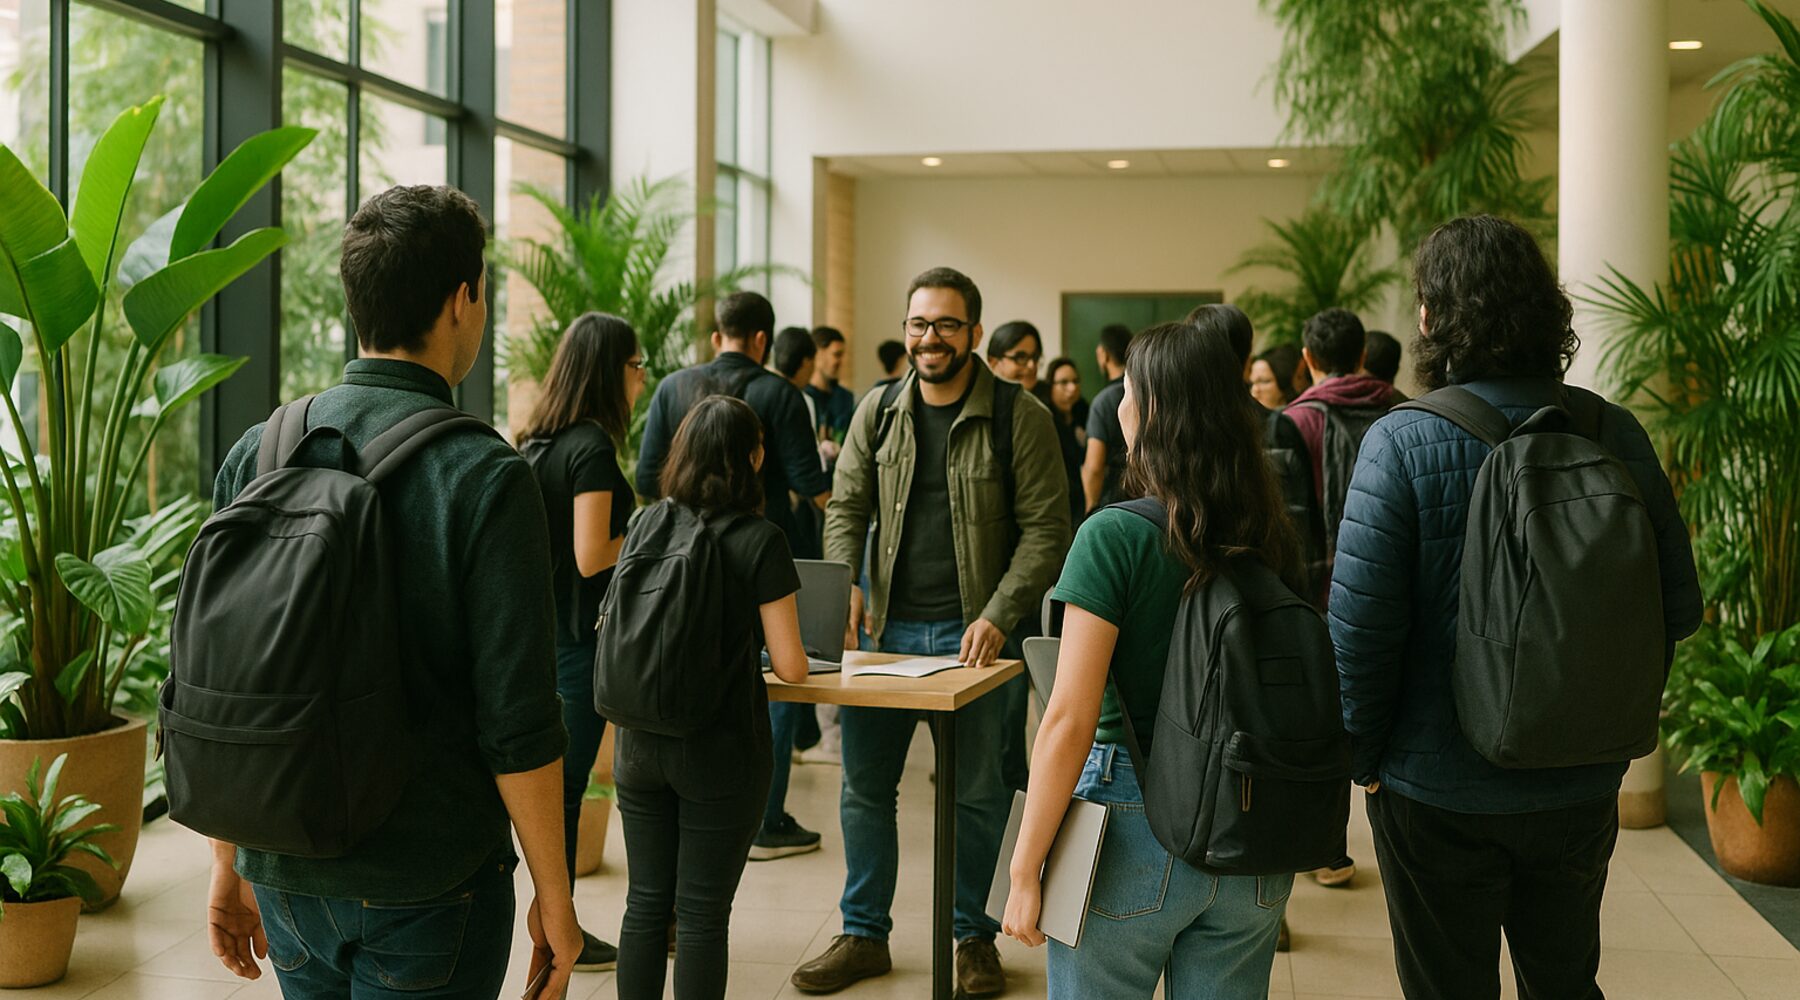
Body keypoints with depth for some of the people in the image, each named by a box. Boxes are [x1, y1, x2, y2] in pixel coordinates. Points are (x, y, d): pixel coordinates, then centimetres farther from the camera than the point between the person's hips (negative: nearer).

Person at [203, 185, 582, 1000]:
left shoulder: (256, 454, -1)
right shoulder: (485, 478, -16)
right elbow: (517, 725, -17)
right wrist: (554, 898, -4)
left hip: (285, 874, 5)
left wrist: (230, 861, 15)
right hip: (428, 887, -5)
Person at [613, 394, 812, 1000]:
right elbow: (789, 666, -11)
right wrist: (797, 659, 11)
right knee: (703, 913, 5)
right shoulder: (760, 542, -12)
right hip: (720, 753, -4)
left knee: (645, 903, 14)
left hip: (640, 746, 4)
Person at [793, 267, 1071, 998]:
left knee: (975, 792, 7)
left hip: (970, 634, -4)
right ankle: (864, 936, 24)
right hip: (885, 628, 4)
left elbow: (1046, 528, -8)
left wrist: (998, 616, -19)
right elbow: (846, 508, 8)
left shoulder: (1019, 416, -7)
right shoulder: (879, 412, 5)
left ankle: (975, 938, 24)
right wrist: (845, 587, -9)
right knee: (865, 785, 10)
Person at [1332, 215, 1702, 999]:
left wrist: (1366, 756, -4)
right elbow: (1677, 607, 1)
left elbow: (1361, 622, -18)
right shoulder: (1615, 434, -4)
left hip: (1441, 790, -4)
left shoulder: (1402, 443, -17)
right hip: (1583, 784, 4)